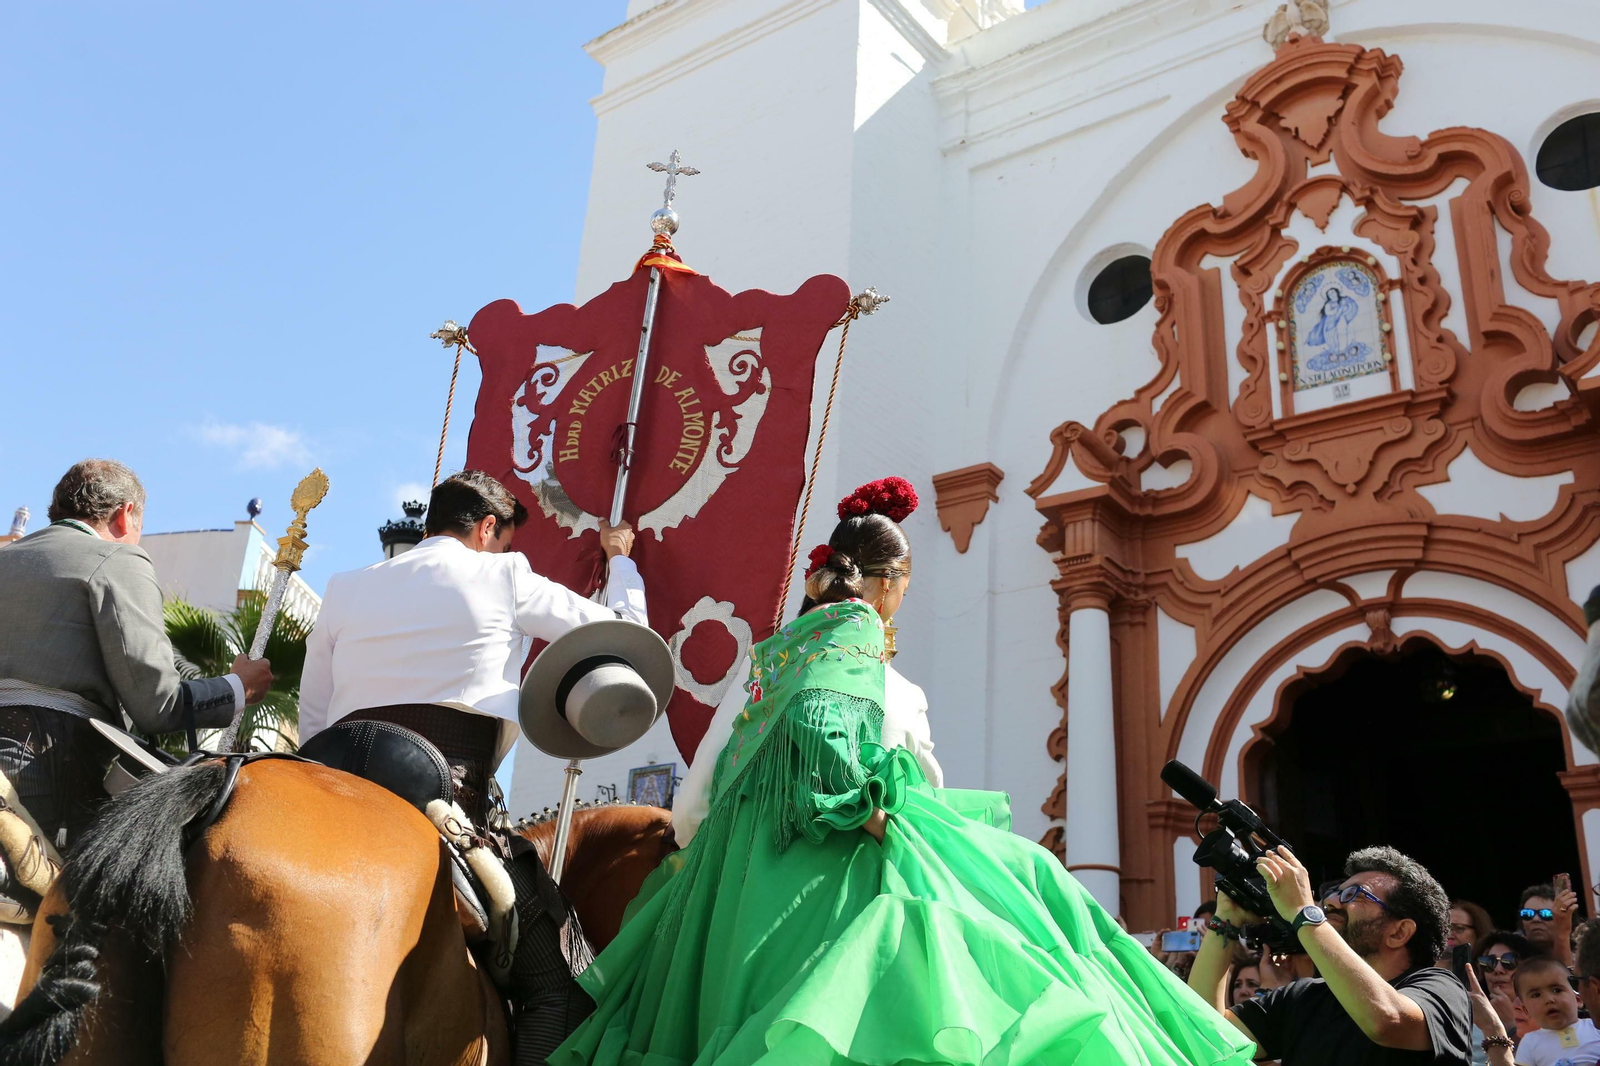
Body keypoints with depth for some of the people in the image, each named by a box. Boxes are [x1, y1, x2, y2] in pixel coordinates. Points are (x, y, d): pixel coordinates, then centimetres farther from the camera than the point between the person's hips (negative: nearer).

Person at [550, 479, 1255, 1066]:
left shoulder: (786, 638, 18)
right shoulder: (856, 625, -6)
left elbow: (736, 755, 19)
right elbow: (814, 721, -23)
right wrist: (865, 806, -20)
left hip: (763, 835, 9)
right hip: (833, 842, -9)